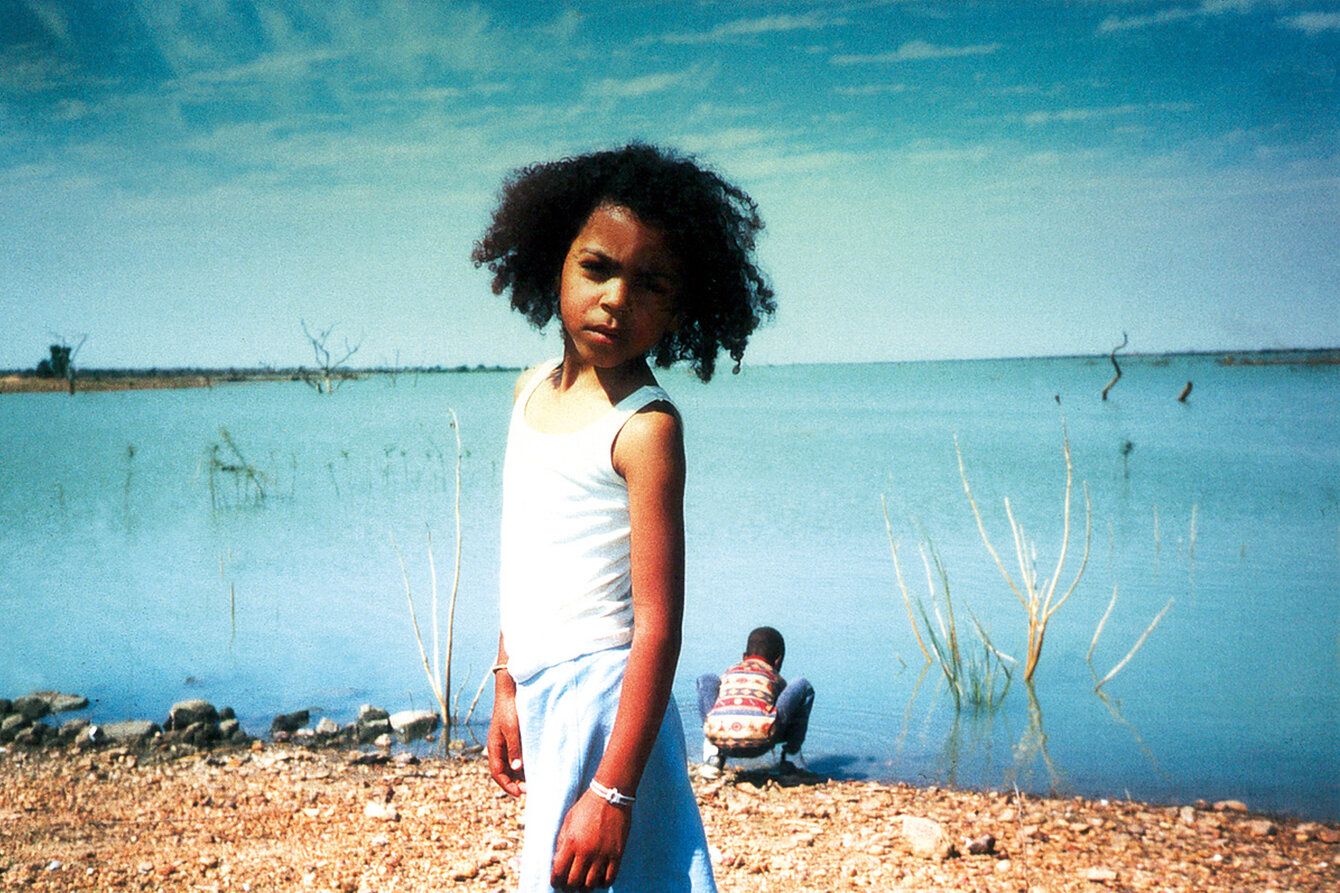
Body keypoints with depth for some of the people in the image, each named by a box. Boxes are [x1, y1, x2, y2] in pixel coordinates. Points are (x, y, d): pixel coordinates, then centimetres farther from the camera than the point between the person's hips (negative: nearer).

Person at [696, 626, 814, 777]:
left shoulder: (728, 673, 34)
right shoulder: (776, 678, 30)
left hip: (720, 736, 2)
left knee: (706, 679, 33)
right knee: (803, 686, 20)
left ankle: (713, 752, 18)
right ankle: (789, 756, 16)